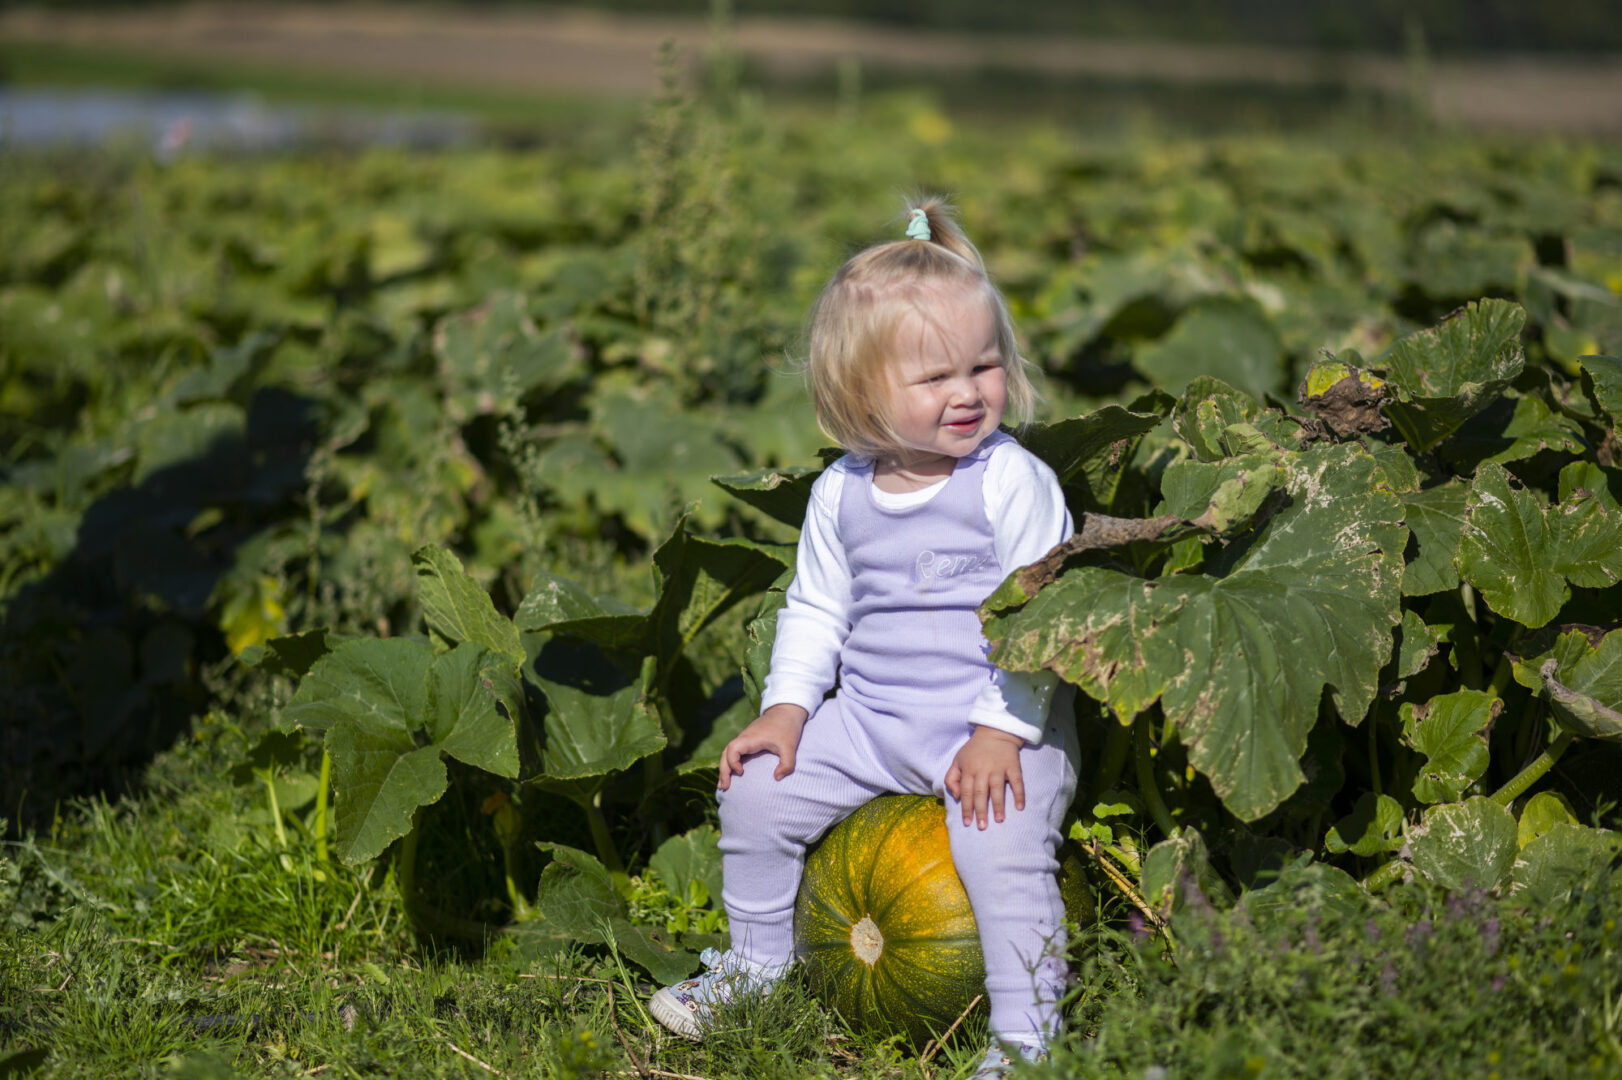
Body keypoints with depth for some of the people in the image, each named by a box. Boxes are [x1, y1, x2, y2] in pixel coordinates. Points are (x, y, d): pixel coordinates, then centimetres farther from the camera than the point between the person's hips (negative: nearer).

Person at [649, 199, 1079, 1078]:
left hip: (1000, 719, -5)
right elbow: (816, 609, 12)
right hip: (869, 717, 6)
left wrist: (1001, 731, -19)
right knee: (757, 787, 3)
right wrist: (786, 707, 2)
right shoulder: (842, 493, 1)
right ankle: (755, 957, 26)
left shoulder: (1014, 484, -14)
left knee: (1000, 843, -27)